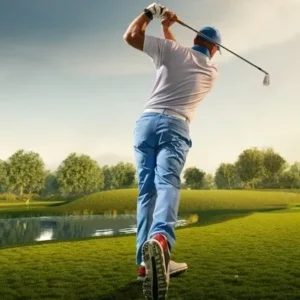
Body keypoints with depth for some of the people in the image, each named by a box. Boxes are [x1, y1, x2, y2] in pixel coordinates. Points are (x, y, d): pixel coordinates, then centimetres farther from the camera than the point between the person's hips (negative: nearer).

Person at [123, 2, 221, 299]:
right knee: (167, 183, -17)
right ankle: (160, 238, -47)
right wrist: (168, 29, 40)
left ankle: (146, 260, -5)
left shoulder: (171, 50, 11)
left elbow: (131, 35, 13)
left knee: (147, 188, 1)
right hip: (175, 126, -1)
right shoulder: (212, 72, 19)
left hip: (147, 121, 1)